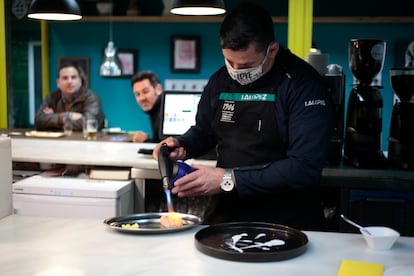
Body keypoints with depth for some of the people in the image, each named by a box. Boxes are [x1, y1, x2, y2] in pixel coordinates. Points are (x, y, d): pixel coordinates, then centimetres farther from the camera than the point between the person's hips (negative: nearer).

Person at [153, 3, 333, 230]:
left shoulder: (302, 84, -12)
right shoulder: (220, 80, 6)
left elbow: (305, 168, -19)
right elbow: (202, 132, 22)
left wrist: (229, 179, -20)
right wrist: (181, 146, 0)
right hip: (223, 214, 5)